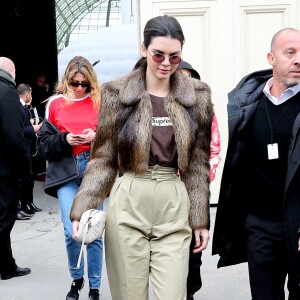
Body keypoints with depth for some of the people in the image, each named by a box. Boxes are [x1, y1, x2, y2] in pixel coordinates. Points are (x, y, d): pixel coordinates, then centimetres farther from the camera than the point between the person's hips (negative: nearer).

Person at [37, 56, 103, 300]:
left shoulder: (100, 102, 6)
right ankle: (76, 279, 20)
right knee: (71, 231, -8)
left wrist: (97, 137, -12)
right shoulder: (56, 103, 8)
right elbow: (44, 144, 7)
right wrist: (64, 140, -10)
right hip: (66, 172, 0)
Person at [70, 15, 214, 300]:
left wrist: (200, 218, 7)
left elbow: (198, 163, 9)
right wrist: (82, 209, -7)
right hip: (128, 204, -1)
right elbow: (103, 159, 4)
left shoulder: (197, 96, 5)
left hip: (174, 206, 1)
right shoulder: (117, 93, 0)